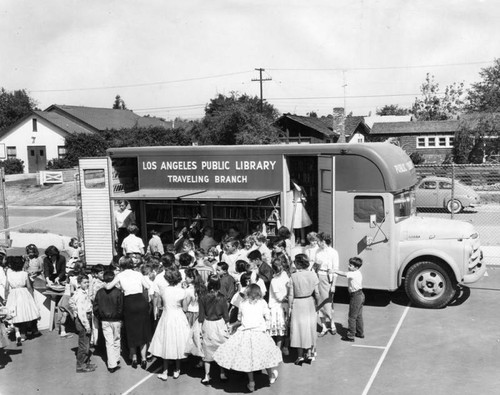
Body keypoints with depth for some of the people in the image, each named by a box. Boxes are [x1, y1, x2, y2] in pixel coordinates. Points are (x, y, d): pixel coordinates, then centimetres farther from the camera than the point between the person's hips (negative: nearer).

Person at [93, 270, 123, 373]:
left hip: (104, 321, 2)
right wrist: (120, 317, 4)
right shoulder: (118, 292, -14)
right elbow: (121, 308, -12)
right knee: (116, 341, 16)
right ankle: (116, 360, 27)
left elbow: (95, 308, 0)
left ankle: (112, 365, 6)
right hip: (116, 320, -2)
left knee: (109, 342, 6)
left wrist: (100, 318, 11)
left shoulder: (100, 292, -4)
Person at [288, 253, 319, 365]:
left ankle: (300, 356, 14)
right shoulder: (312, 274, -9)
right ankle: (309, 353, 23)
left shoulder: (293, 276, -18)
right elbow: (316, 292, -3)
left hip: (298, 304, -3)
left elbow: (290, 295, -14)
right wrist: (317, 303, 12)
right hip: (310, 302, 3)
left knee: (299, 327, 9)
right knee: (310, 327, 17)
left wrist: (290, 307, -2)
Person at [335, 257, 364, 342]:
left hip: (356, 296, -10)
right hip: (360, 295, 10)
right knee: (358, 316, 19)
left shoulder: (354, 274, -22)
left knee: (352, 316, -1)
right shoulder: (357, 273, 9)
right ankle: (360, 333, 30)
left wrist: (334, 271, -35)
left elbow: (344, 274, -34)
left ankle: (350, 336, 6)